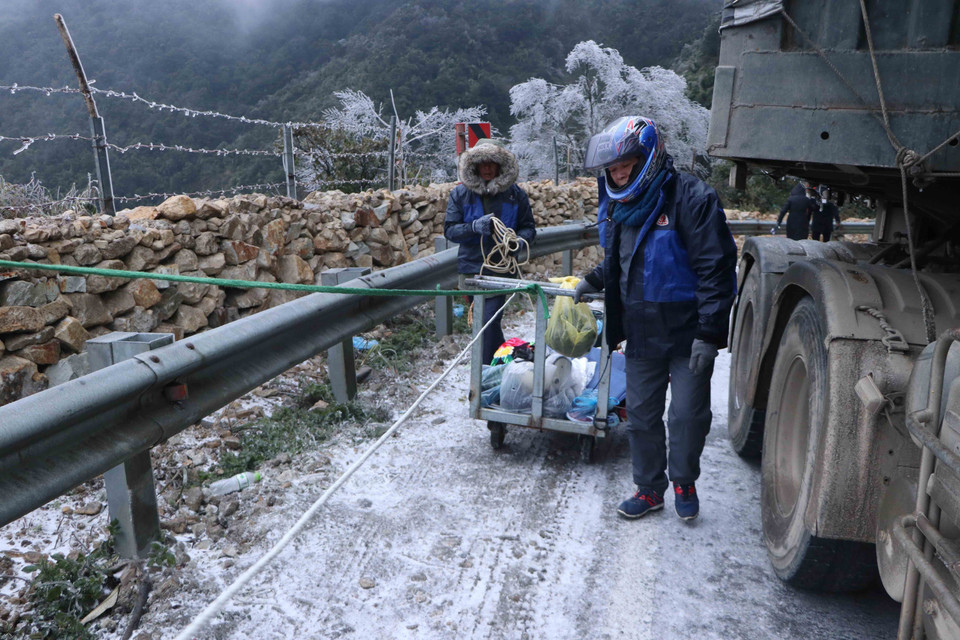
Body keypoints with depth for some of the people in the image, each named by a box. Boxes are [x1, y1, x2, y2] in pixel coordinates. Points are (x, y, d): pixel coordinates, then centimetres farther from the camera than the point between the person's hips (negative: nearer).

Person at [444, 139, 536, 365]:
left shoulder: (515, 194, 2)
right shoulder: (460, 194, 2)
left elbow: (529, 227, 7)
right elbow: (449, 230, -2)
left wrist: (519, 240, -16)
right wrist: (474, 226, -21)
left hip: (501, 268, -2)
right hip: (471, 268, 2)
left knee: (489, 322, -11)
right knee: (485, 321, 15)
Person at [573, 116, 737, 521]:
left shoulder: (691, 198, -14)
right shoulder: (622, 206, 10)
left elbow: (715, 269, -17)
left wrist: (708, 332, -20)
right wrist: (595, 280, 11)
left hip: (687, 335, -6)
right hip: (641, 335, 6)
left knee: (688, 414, 4)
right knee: (640, 414, 11)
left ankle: (684, 482, 29)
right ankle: (649, 488, 29)